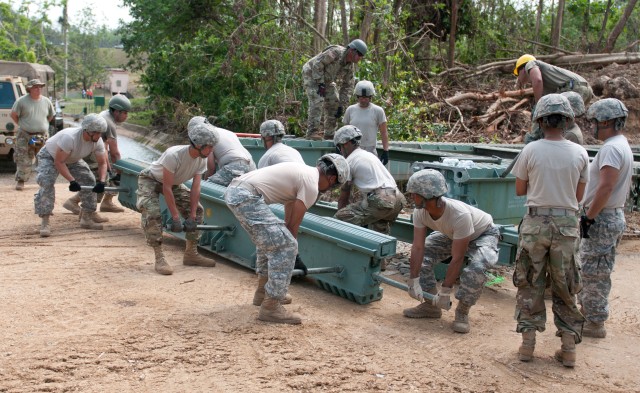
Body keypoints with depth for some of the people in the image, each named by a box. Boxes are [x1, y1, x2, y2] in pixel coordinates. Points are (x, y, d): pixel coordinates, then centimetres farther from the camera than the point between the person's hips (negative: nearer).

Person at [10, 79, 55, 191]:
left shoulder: (46, 101, 6)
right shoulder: (22, 101, -4)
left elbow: (51, 116, 19)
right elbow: (13, 115, 3)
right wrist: (22, 125, 2)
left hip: (42, 136, 3)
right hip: (25, 136, -3)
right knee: (23, 161, -3)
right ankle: (20, 181, 8)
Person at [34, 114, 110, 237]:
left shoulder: (98, 142, -22)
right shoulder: (69, 137, -42)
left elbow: (102, 163, -11)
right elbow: (58, 162, -36)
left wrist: (101, 181, -28)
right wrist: (72, 181, -41)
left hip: (72, 160, 6)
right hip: (50, 156, -6)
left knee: (90, 181, -3)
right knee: (47, 184, -27)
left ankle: (87, 219, 8)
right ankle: (45, 223, -22)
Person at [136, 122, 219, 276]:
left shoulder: (202, 160, -19)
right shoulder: (173, 155, -39)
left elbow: (195, 188, -17)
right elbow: (167, 188, -35)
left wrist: (192, 217, -22)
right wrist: (175, 218, -33)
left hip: (174, 182, 7)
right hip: (150, 179, -7)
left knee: (197, 209, -1)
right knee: (152, 213, -29)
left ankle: (191, 254, 8)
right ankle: (159, 258, -20)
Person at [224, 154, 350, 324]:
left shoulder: (303, 172, 24)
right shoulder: (311, 185, -5)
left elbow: (289, 220, 32)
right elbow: (294, 224, 2)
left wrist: (288, 239, 38)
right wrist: (289, 245, 16)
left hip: (233, 190, 11)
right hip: (246, 196, -11)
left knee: (269, 239, 28)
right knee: (285, 246, -7)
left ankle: (263, 292, 37)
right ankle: (270, 307, -3)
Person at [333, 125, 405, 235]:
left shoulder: (349, 161, 2)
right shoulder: (369, 155, 27)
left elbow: (343, 197, 8)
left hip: (379, 200, -9)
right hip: (397, 199, 9)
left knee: (339, 218, -2)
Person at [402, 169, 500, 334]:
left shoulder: (459, 214, -43)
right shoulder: (420, 212, -24)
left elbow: (457, 258, -37)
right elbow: (418, 247, -21)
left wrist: (445, 292, -32)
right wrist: (413, 281, -27)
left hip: (484, 234, -6)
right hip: (452, 234, 7)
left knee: (476, 268, -34)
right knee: (423, 254, -9)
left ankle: (462, 312, -10)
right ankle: (431, 305, 6)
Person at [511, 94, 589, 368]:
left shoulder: (531, 151, -7)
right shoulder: (580, 153, -2)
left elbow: (519, 190, 3)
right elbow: (579, 196, 6)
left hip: (536, 222, -1)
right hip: (567, 223, 2)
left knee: (530, 283, 10)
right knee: (565, 287, 11)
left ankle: (528, 342, 12)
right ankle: (569, 347, 14)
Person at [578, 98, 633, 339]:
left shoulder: (611, 149, -18)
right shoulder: (623, 146, 15)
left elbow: (606, 187, -26)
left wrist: (589, 216, -20)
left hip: (602, 219, -10)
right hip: (615, 215, 10)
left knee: (594, 274, -3)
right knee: (593, 272, 18)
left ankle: (595, 324, 4)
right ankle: (590, 314, 27)